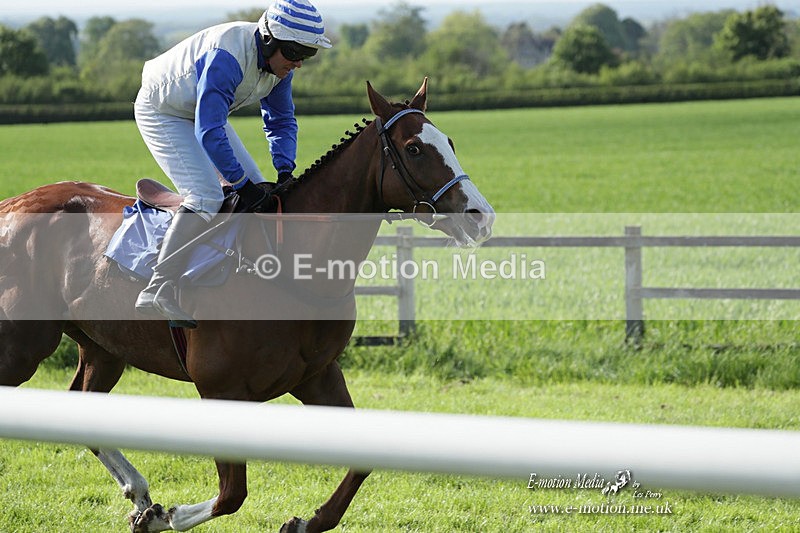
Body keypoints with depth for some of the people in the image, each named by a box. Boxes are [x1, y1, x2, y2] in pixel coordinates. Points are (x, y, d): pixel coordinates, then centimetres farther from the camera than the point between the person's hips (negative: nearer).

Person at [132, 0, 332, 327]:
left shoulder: (279, 61, -10)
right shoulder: (226, 58, -37)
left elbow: (281, 121, 5)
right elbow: (209, 133, -37)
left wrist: (285, 172, -9)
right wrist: (242, 184, -32)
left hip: (203, 113, 9)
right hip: (161, 113, -9)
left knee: (257, 191, 5)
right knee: (206, 197, -24)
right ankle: (159, 293, -28)